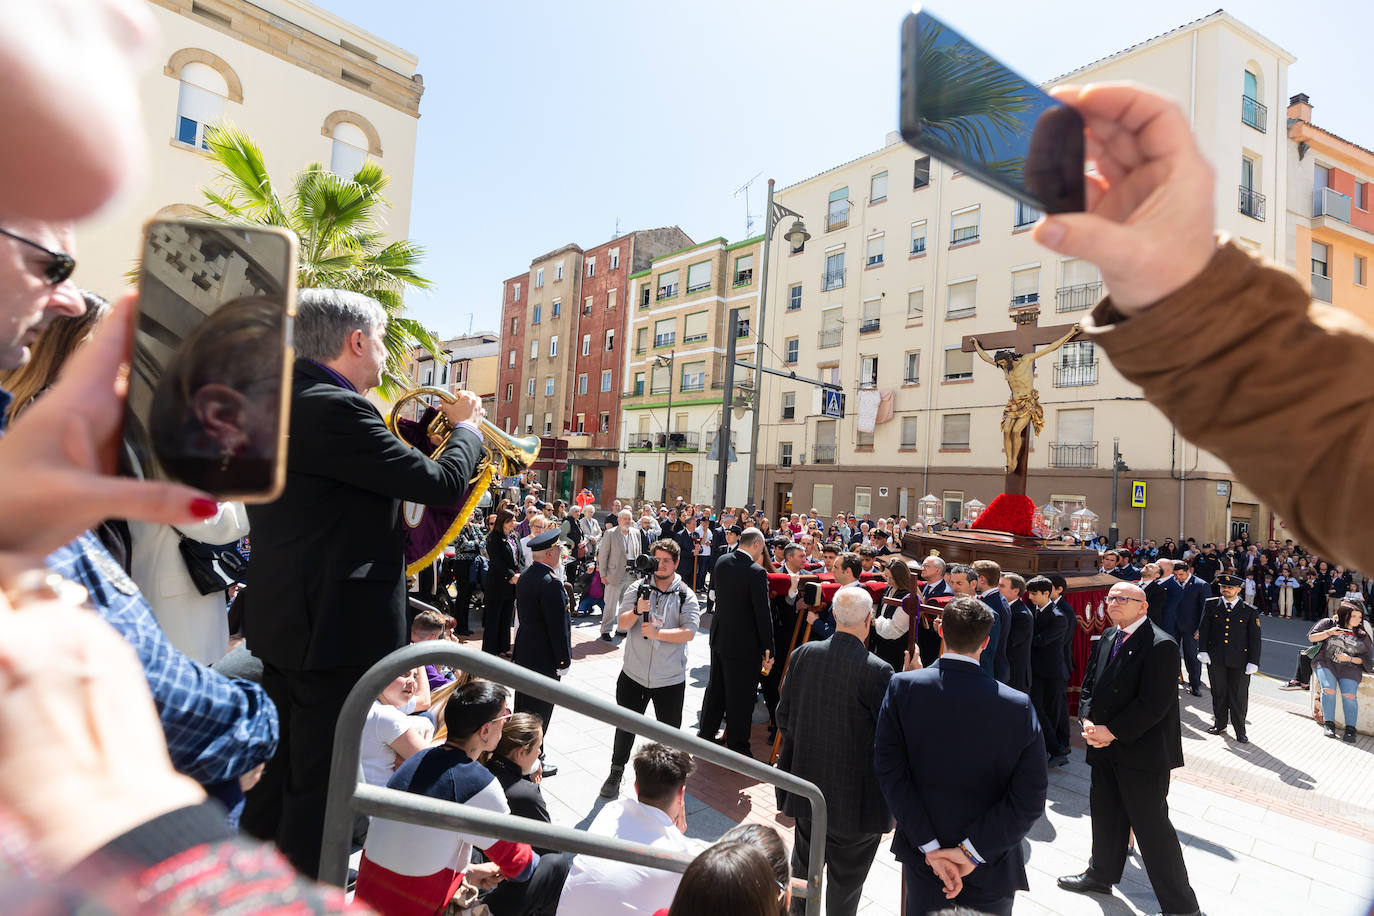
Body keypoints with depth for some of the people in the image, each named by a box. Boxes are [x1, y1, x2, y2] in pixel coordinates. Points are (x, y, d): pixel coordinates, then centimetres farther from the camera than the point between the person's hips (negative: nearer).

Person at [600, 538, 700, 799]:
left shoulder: (686, 596, -4)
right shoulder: (638, 588, -1)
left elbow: (689, 632, -16)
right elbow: (622, 623, -7)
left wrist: (657, 633, -25)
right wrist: (637, 611, -26)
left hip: (670, 678, -1)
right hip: (634, 673, 1)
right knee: (625, 726, 14)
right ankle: (616, 773, 35)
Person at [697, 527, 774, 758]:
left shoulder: (722, 562, -1)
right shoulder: (756, 573, -21)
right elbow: (763, 615, -19)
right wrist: (769, 651, -11)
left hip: (719, 637, 7)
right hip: (745, 644, -7)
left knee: (715, 688, 22)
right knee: (740, 696, 6)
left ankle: (706, 732, 37)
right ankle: (737, 747, 18)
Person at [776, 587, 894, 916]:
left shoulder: (802, 655, -9)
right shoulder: (878, 671, -23)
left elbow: (784, 716, 0)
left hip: (807, 781, 4)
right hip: (856, 796, -4)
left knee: (803, 864, 25)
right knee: (846, 879, 17)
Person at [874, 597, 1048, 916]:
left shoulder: (901, 688, -16)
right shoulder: (1019, 706, -17)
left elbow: (889, 771, -17)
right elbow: (1030, 797, -17)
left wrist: (930, 847, -13)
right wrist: (973, 851, -15)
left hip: (923, 860, 1)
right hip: (992, 868, 0)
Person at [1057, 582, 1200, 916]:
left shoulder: (1161, 645, -17)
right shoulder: (1107, 637, 8)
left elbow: (1153, 705, -21)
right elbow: (1089, 684, 11)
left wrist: (1111, 732, -18)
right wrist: (1087, 721, -5)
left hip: (1142, 751, -7)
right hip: (1105, 749, 7)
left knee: (1152, 826, 3)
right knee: (1106, 814, 21)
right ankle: (1101, 874, 41)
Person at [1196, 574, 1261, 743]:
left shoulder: (1250, 611, -1)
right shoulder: (1211, 605, 3)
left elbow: (1255, 638, 0)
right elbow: (1203, 629, 6)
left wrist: (1253, 662, -5)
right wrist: (1202, 651, -2)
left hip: (1239, 661, -2)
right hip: (1215, 659, 2)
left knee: (1239, 696, 6)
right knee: (1218, 693, 12)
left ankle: (1240, 731, 20)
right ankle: (1220, 725, 27)